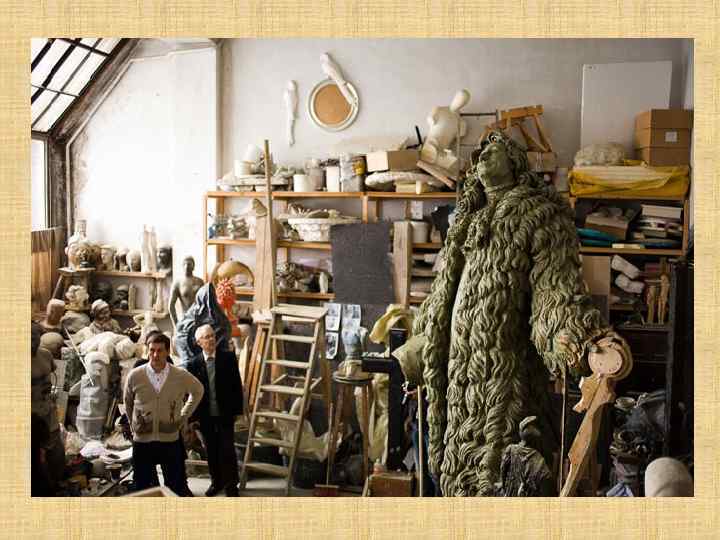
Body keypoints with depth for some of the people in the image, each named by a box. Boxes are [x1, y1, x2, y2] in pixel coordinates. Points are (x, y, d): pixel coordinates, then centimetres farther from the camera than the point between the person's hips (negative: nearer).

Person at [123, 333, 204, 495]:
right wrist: (133, 425, 13)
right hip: (142, 441, 0)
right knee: (142, 488, 11)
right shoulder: (134, 376, -7)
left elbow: (198, 391, 12)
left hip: (170, 440, 0)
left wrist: (182, 418, 9)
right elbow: (127, 403, 12)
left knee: (175, 488, 8)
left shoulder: (181, 376, -8)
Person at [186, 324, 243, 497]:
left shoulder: (228, 358, -5)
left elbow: (237, 385, -1)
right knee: (211, 451, 14)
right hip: (205, 416, 2)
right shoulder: (193, 364, -3)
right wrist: (193, 417, -1)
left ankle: (230, 484, 16)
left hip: (225, 413, -1)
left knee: (227, 450, 1)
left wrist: (238, 410, -4)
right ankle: (216, 482, 31)